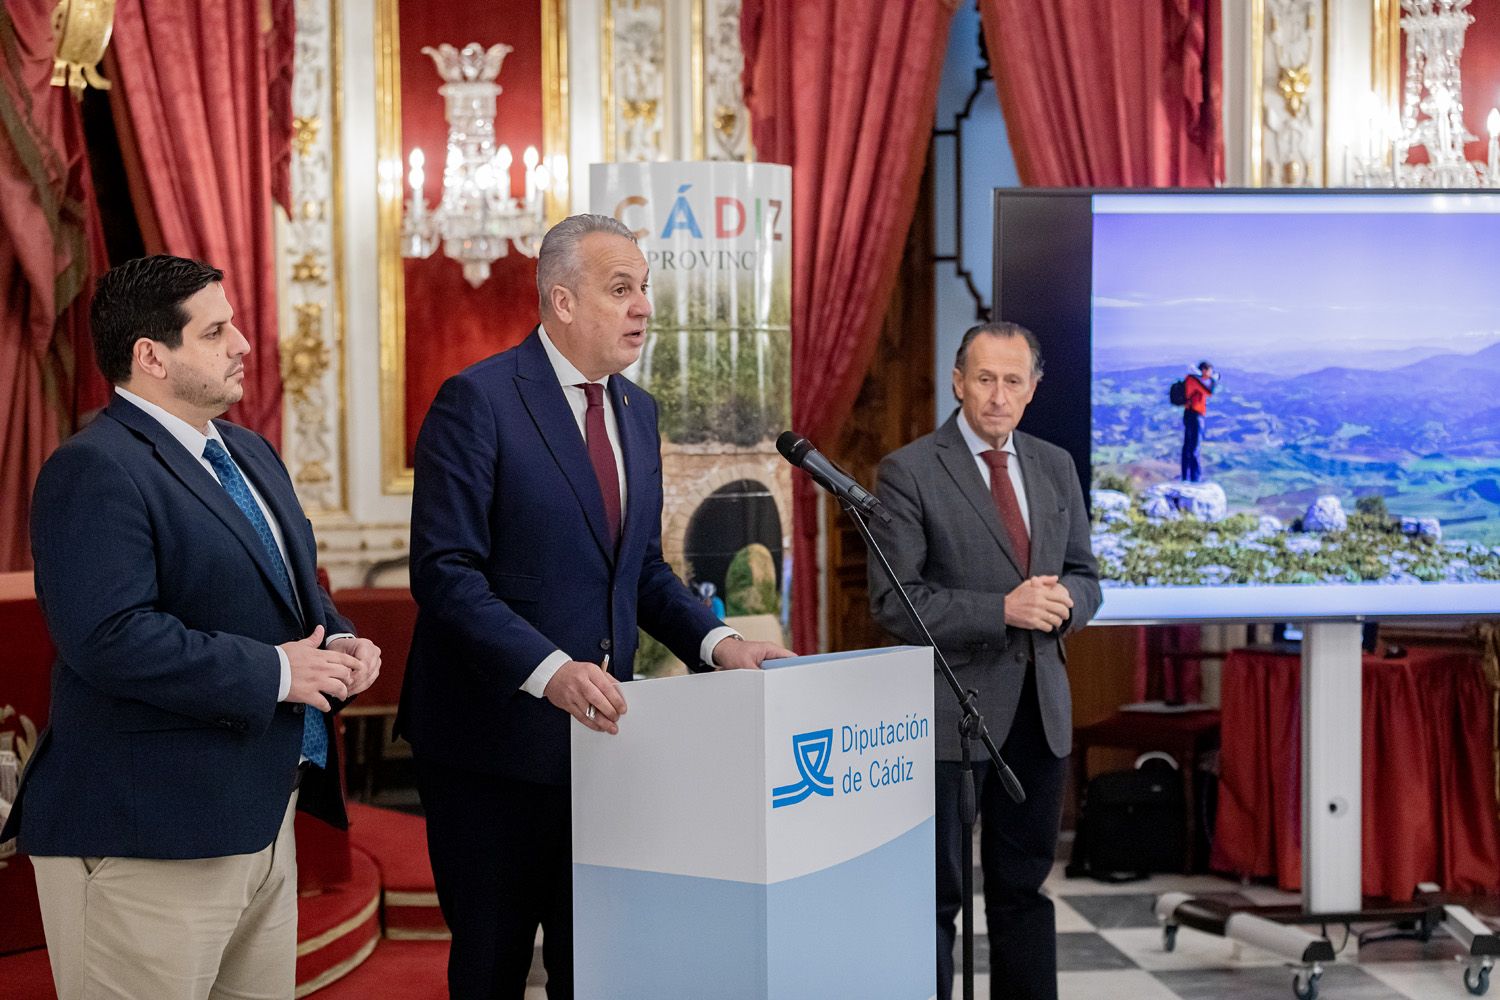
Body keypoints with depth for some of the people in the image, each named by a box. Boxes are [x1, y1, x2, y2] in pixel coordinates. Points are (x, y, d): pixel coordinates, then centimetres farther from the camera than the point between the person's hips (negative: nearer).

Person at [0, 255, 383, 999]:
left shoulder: (249, 453, 16)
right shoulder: (94, 471, -15)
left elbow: (294, 586, 26)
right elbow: (112, 637, -26)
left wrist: (335, 643, 3)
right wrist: (273, 673, -20)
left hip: (263, 816, 9)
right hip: (151, 835, -9)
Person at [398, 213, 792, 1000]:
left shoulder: (636, 410, 11)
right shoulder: (477, 400, -12)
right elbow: (445, 573, -19)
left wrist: (714, 640, -1)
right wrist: (548, 670, -30)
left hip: (598, 726, 7)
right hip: (497, 737, -6)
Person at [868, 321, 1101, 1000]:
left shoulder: (1055, 467, 10)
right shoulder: (908, 472, -7)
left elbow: (1084, 576, 15)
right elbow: (892, 601, -13)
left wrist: (1064, 601, -10)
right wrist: (1003, 611, -21)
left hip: (1040, 709, 5)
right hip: (952, 711, -5)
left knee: (1024, 888, 13)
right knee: (937, 895, 2)